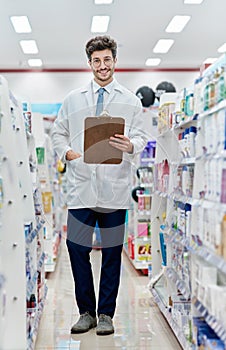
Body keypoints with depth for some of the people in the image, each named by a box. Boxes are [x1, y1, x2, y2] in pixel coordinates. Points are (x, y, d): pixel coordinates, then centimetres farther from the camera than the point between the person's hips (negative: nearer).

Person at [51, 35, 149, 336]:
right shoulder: (73, 99, 13)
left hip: (115, 188, -1)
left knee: (112, 252, 5)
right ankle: (86, 312, 18)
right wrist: (67, 152, -3)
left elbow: (141, 137, 3)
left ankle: (106, 314, 19)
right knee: (77, 248, 1)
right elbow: (58, 132, 17)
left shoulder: (131, 101, 8)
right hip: (81, 185, 1)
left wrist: (130, 146, -20)